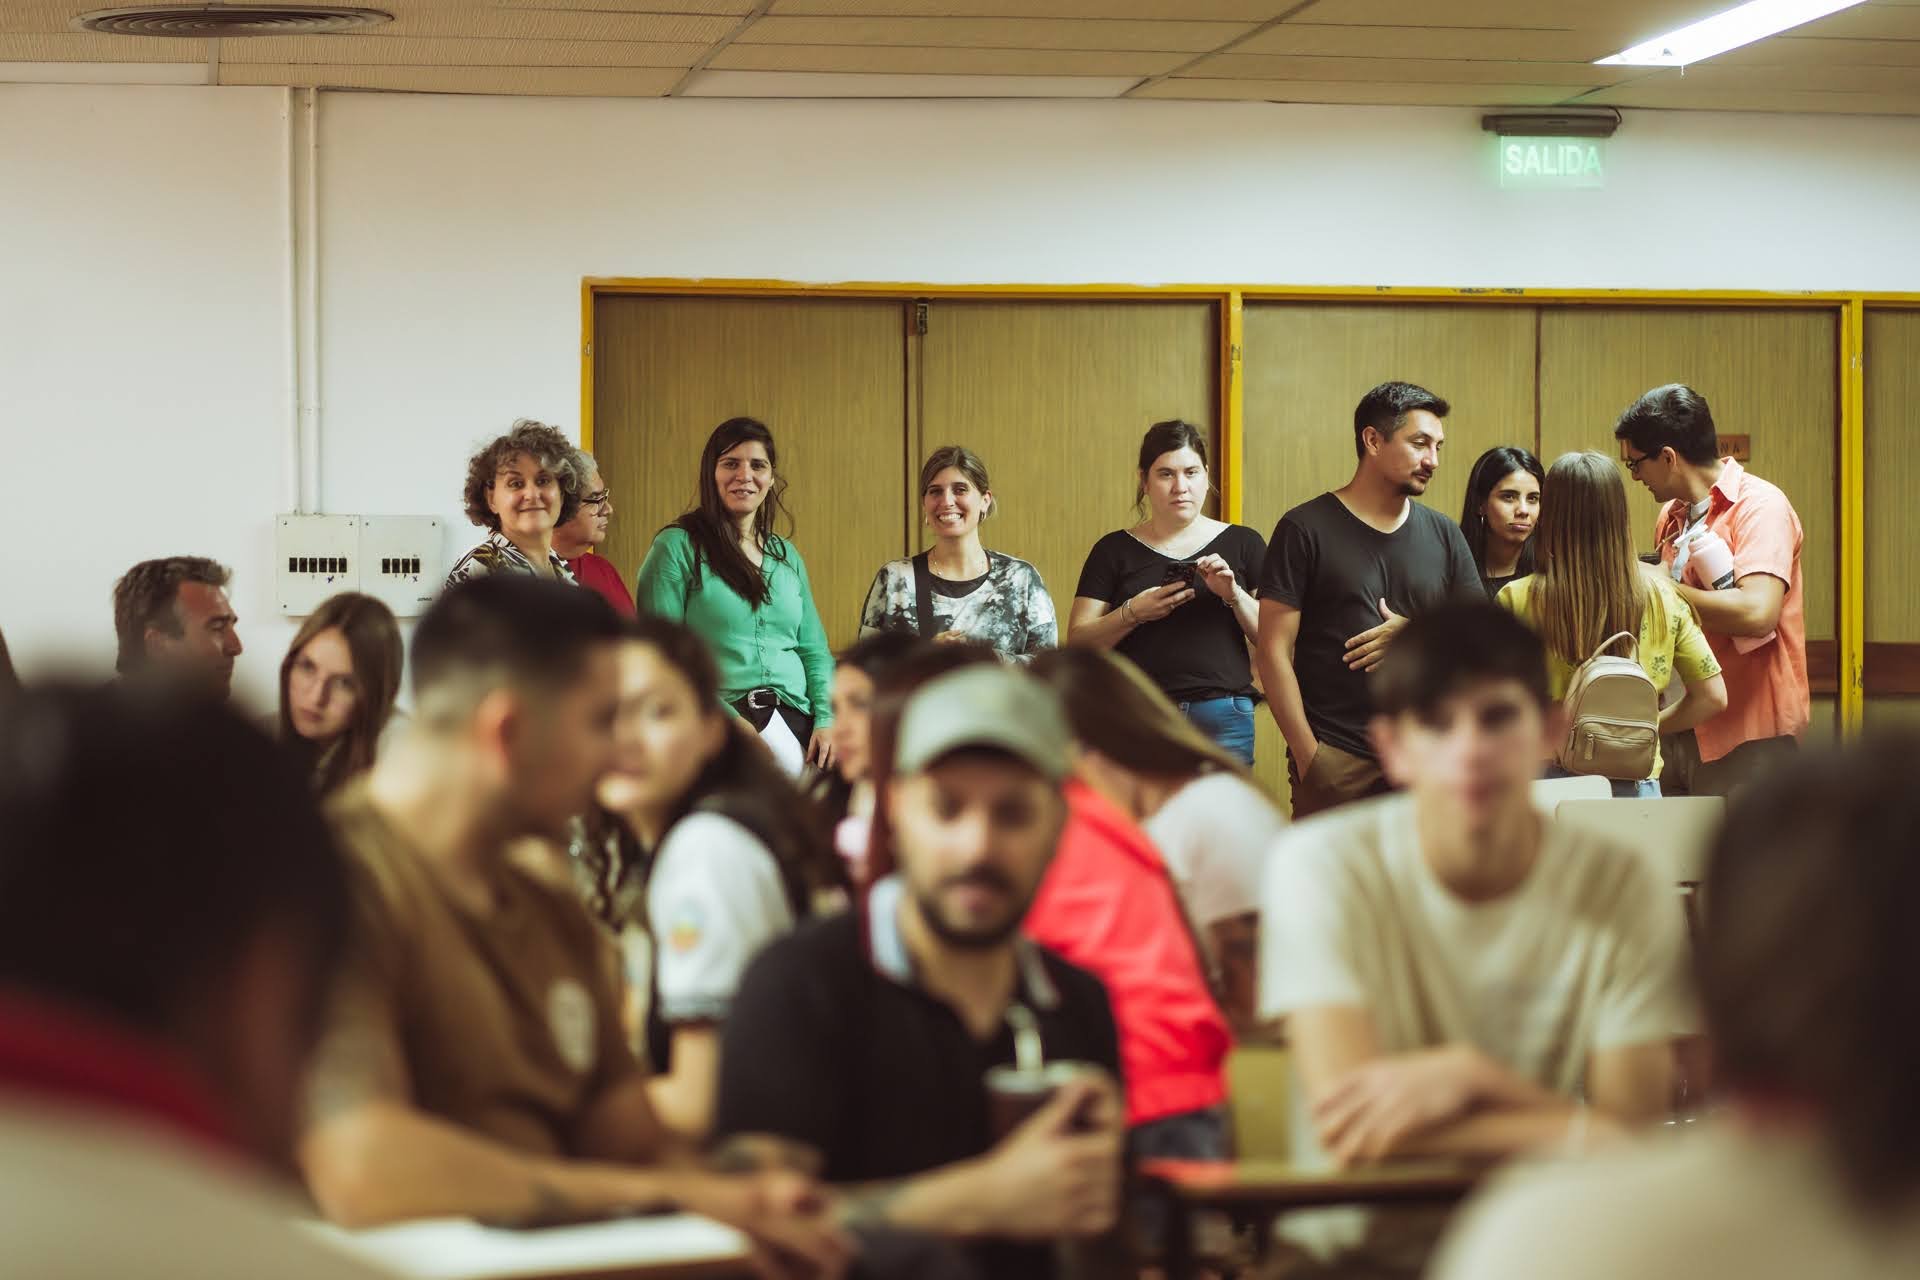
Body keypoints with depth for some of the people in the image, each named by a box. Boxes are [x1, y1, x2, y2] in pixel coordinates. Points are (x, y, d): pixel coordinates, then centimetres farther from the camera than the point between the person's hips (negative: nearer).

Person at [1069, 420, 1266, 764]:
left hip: (1223, 720, 0)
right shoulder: (1115, 551, 9)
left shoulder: (1242, 544, 10)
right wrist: (1132, 613, -12)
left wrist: (1233, 595, -11)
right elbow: (1078, 642, 3)